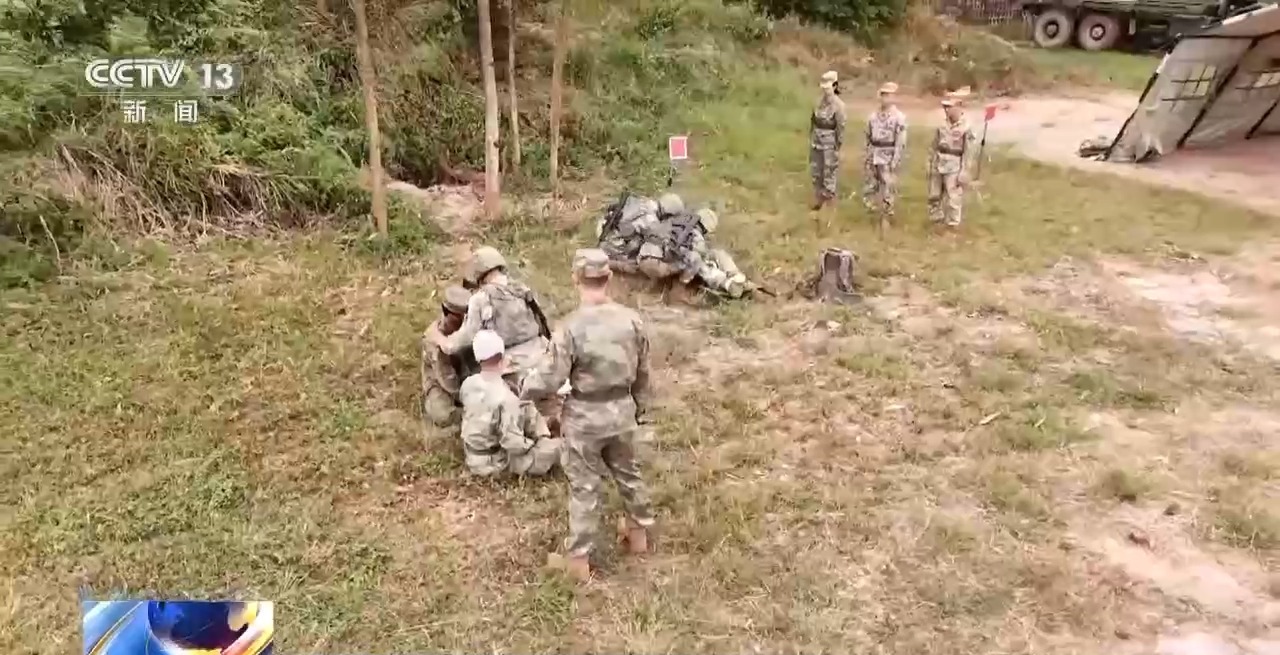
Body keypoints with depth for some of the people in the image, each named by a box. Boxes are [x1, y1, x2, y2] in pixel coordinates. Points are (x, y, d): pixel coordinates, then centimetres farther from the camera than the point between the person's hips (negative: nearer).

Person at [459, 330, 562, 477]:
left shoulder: (468, 384, -8)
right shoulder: (505, 398, -30)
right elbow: (512, 442, -29)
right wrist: (534, 445, -8)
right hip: (495, 463, -7)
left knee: (525, 409, 13)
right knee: (558, 447, -7)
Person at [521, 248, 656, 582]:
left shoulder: (570, 328, -24)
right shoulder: (632, 319, -9)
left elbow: (550, 379, -17)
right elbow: (642, 373, 3)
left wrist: (524, 387, 4)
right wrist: (641, 408, 19)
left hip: (585, 418, -4)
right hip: (622, 412, 4)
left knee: (585, 486, 10)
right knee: (628, 471, 26)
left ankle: (578, 558, 23)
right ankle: (639, 531, 45)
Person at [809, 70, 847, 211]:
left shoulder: (839, 105, -14)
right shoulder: (820, 102, 5)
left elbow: (841, 127, -14)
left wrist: (838, 147, -15)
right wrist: (811, 139, 13)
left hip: (830, 143, -7)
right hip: (817, 142, 7)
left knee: (829, 173, 1)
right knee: (815, 172, 13)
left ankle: (829, 202, 12)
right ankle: (818, 199, 27)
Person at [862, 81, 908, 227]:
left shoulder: (899, 117, -11)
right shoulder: (874, 115, 7)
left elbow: (901, 142, -14)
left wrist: (895, 162, -18)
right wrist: (867, 155, 11)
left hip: (888, 158, -6)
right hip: (873, 157, 6)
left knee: (888, 189, 1)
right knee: (869, 187, 11)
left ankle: (886, 217, 12)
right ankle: (876, 209, 28)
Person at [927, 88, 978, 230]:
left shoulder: (966, 129, -12)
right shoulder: (943, 126, 5)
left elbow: (969, 153, -12)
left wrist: (964, 173, -14)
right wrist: (931, 164, 12)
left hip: (954, 169, -6)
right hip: (939, 167, 6)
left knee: (953, 199, 1)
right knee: (934, 196, 15)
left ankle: (952, 226, 13)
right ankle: (937, 221, 31)